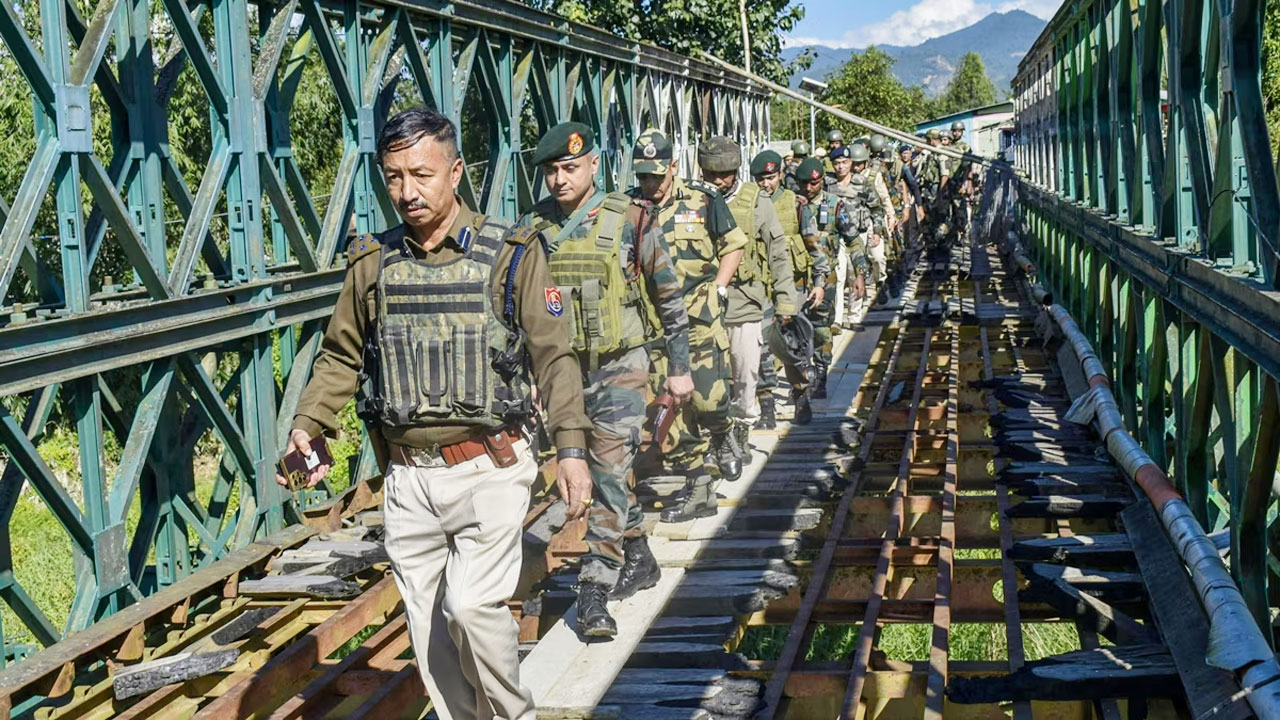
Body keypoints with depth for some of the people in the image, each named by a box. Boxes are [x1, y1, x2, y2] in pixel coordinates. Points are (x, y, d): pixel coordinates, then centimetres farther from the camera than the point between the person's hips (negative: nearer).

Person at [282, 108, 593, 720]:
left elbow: (552, 355, -3)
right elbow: (341, 356, 14)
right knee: (429, 630, 8)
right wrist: (307, 426, -1)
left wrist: (571, 446, -12)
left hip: (488, 471, -4)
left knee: (472, 606, -17)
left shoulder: (509, 255, -3)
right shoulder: (372, 262, 6)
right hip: (407, 480, 4)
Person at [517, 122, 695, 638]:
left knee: (609, 473, -11)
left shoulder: (631, 221, -7)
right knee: (603, 473, 14)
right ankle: (639, 561, 32)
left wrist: (679, 368, 2)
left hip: (620, 368, -4)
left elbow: (669, 298, 1)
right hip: (560, 369, 4)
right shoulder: (531, 229, 3)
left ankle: (595, 588, -8)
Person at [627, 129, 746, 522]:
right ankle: (699, 488, 11)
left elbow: (734, 245, 9)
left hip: (699, 316, -2)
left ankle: (722, 437, 27)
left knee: (707, 397, -10)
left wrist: (718, 289, 0)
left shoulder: (703, 199, -1)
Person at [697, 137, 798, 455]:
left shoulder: (756, 202, 2)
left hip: (745, 304, 0)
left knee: (746, 375, 4)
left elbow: (779, 253, 6)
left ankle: (742, 428, 25)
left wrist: (785, 299, 4)